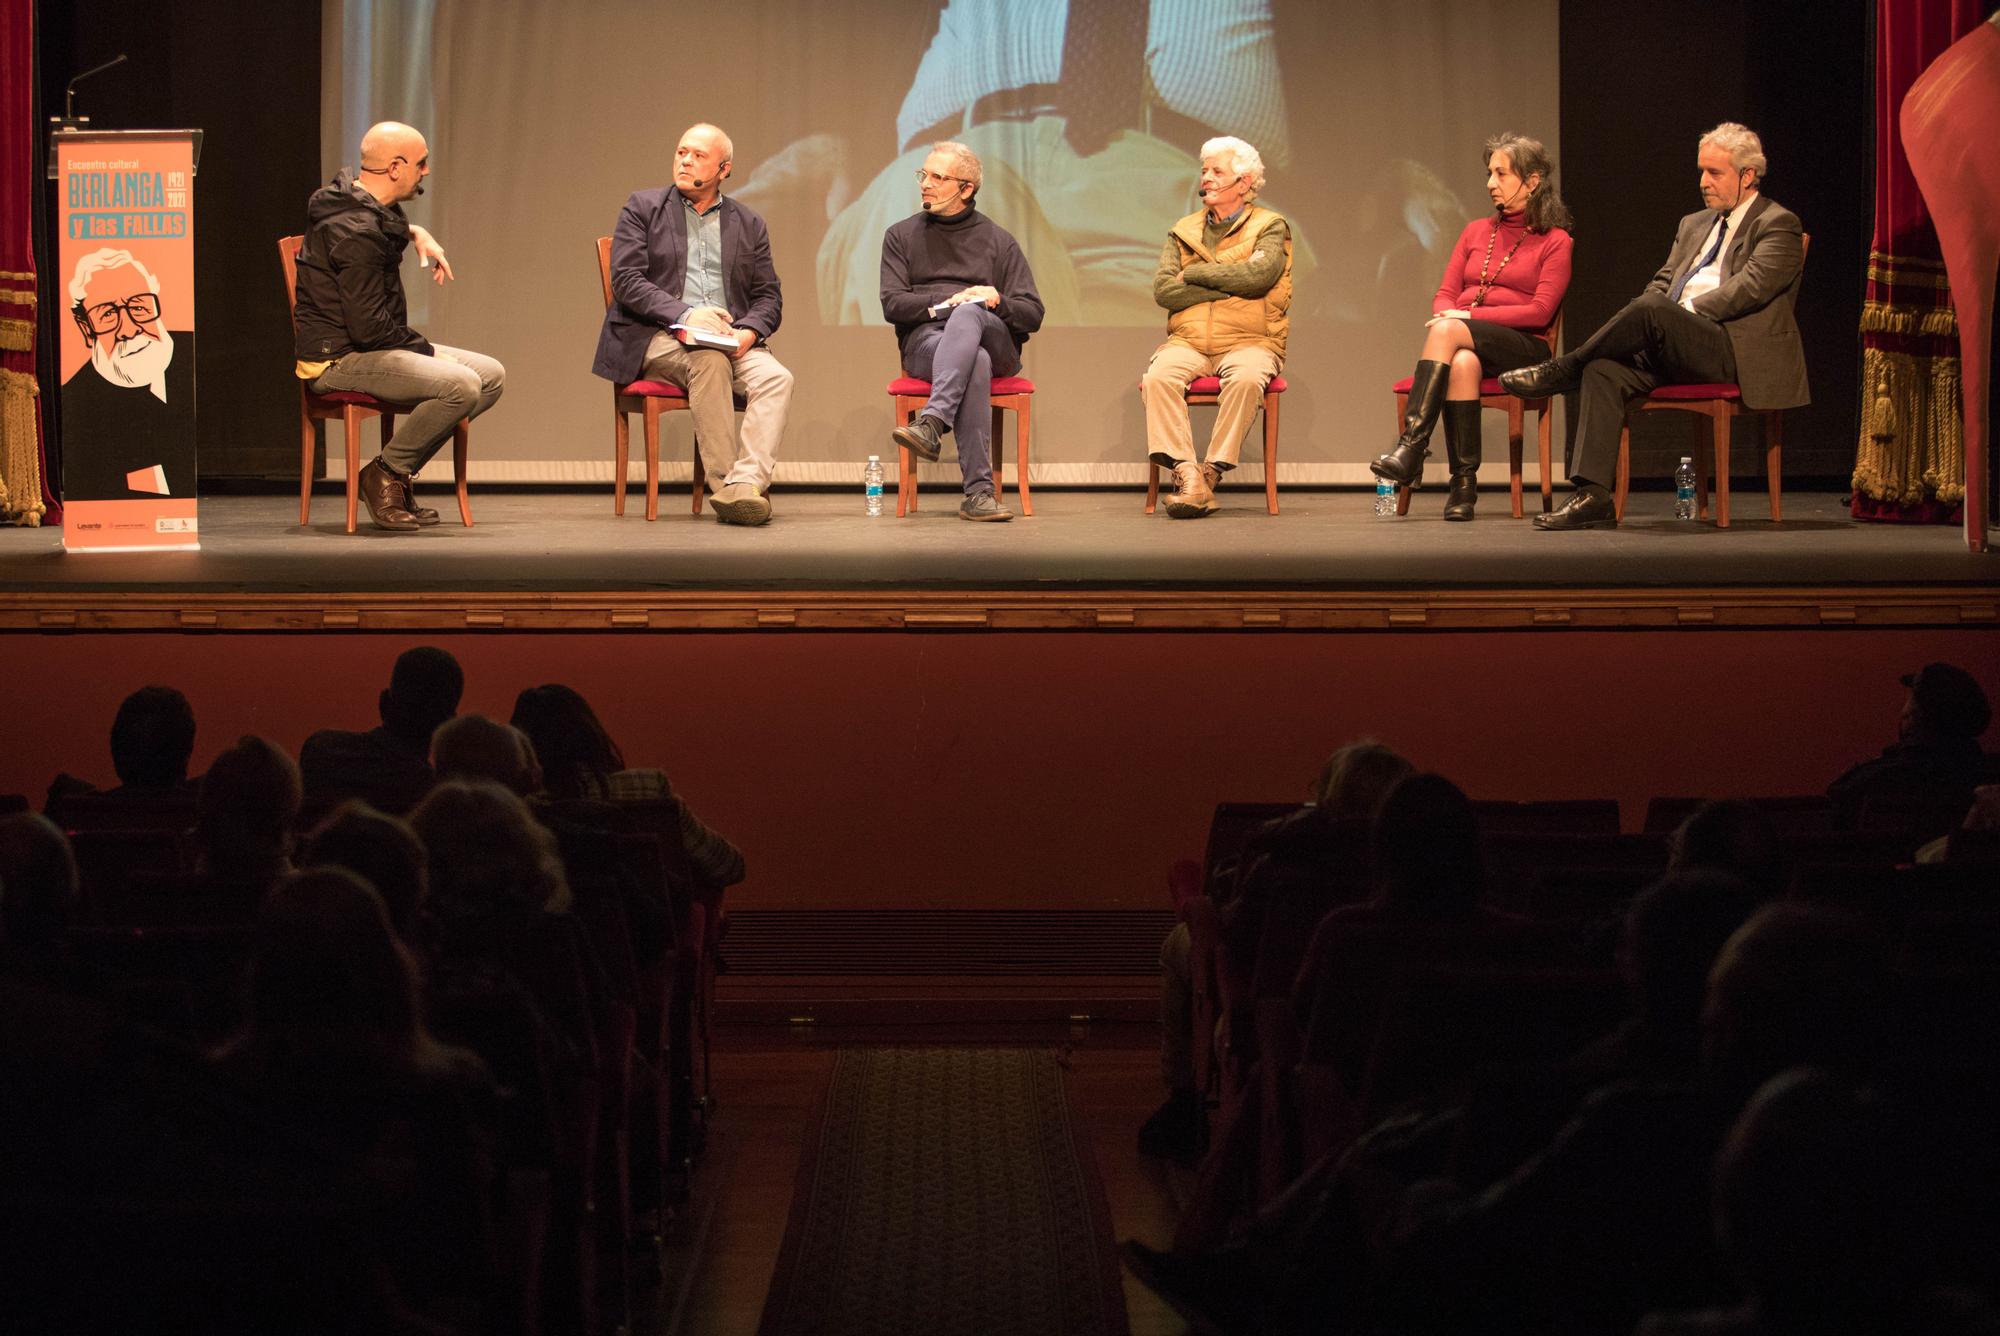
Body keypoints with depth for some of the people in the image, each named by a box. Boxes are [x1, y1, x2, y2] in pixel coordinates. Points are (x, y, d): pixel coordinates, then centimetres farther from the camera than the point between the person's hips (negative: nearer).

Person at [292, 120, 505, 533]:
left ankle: (399, 469, 3)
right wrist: (422, 348, -8)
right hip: (339, 359, -11)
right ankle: (384, 475, -12)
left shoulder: (362, 203, 11)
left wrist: (415, 233, 20)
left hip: (369, 348, 11)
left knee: (492, 376, 5)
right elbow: (368, 328, -24)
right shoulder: (357, 233, -21)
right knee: (461, 386, -30)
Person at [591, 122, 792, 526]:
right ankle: (725, 485, -34)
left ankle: (744, 485, -43)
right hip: (656, 339, -3)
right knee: (709, 360, -36)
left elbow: (768, 297, 14)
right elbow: (626, 280, -3)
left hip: (729, 341, 3)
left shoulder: (748, 224, 19)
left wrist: (749, 331, -9)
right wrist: (684, 313, -18)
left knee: (776, 379, -28)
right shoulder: (642, 208, 10)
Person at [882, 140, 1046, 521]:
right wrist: (947, 301, -9)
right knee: (975, 362, -38)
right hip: (924, 338, 0)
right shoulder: (901, 236, 20)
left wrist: (998, 301, -10)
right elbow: (892, 304, 5)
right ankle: (978, 491, -48)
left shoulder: (998, 241, 19)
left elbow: (1032, 315, 12)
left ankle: (931, 423, -55)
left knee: (969, 314, -38)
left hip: (996, 341, 0)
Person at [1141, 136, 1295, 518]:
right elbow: (1162, 290, 3)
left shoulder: (1270, 227, 9)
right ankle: (1186, 473, -35)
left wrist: (1194, 274, -3)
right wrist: (1227, 286, -5)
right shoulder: (1184, 232, 19)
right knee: (1158, 377, -30)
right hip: (1188, 342, 3)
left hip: (1248, 342, -3)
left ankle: (1212, 471, -29)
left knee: (1246, 379, -37)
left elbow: (1257, 275, -12)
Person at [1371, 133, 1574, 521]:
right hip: (1467, 343, 4)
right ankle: (1464, 482, -37)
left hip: (1522, 348, -4)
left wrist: (1466, 316, -13)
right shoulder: (1476, 232, 22)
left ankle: (1411, 447, -40)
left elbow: (1540, 312, -6)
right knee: (1462, 364, -36)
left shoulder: (1554, 242, 5)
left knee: (1445, 331, -34)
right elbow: (1444, 296, 17)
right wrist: (1449, 314, -10)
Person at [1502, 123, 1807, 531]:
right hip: (1673, 349, 7)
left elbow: (1749, 288, -12)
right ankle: (1592, 495, -29)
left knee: (1651, 310, -33)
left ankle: (1561, 371, -15)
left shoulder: (1777, 224, 2)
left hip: (1738, 352, -7)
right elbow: (1662, 283, 21)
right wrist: (1642, 325, -2)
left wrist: (1684, 313, -15)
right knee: (1604, 371, -21)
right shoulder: (1694, 224, 26)